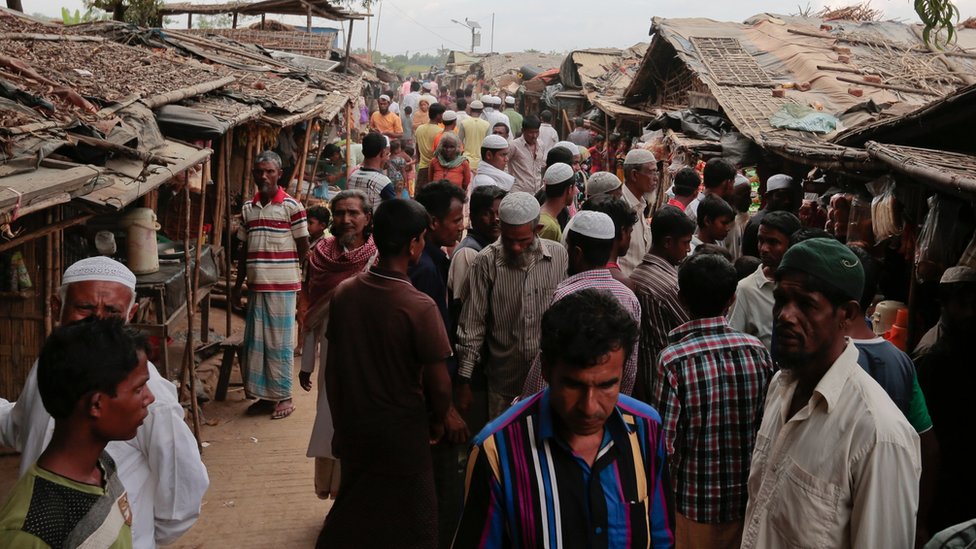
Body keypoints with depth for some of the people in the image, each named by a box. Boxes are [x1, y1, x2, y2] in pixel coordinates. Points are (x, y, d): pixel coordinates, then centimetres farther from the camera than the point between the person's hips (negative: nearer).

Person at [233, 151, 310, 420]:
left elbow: (303, 248, -2)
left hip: (282, 285, -5)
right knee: (255, 342, 9)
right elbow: (245, 250, 15)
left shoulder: (292, 206, -7)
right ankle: (264, 394, 21)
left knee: (280, 342, 1)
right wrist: (238, 285, 14)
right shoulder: (248, 208, 9)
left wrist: (280, 265, 4)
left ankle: (284, 397, 11)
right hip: (256, 285, 5)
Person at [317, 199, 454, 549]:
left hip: (354, 427, 5)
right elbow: (439, 384, -17)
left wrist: (341, 422, 14)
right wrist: (438, 422, 3)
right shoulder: (419, 306, -22)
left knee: (351, 520, 23)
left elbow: (333, 371, 1)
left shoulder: (344, 293, -8)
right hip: (402, 432, -5)